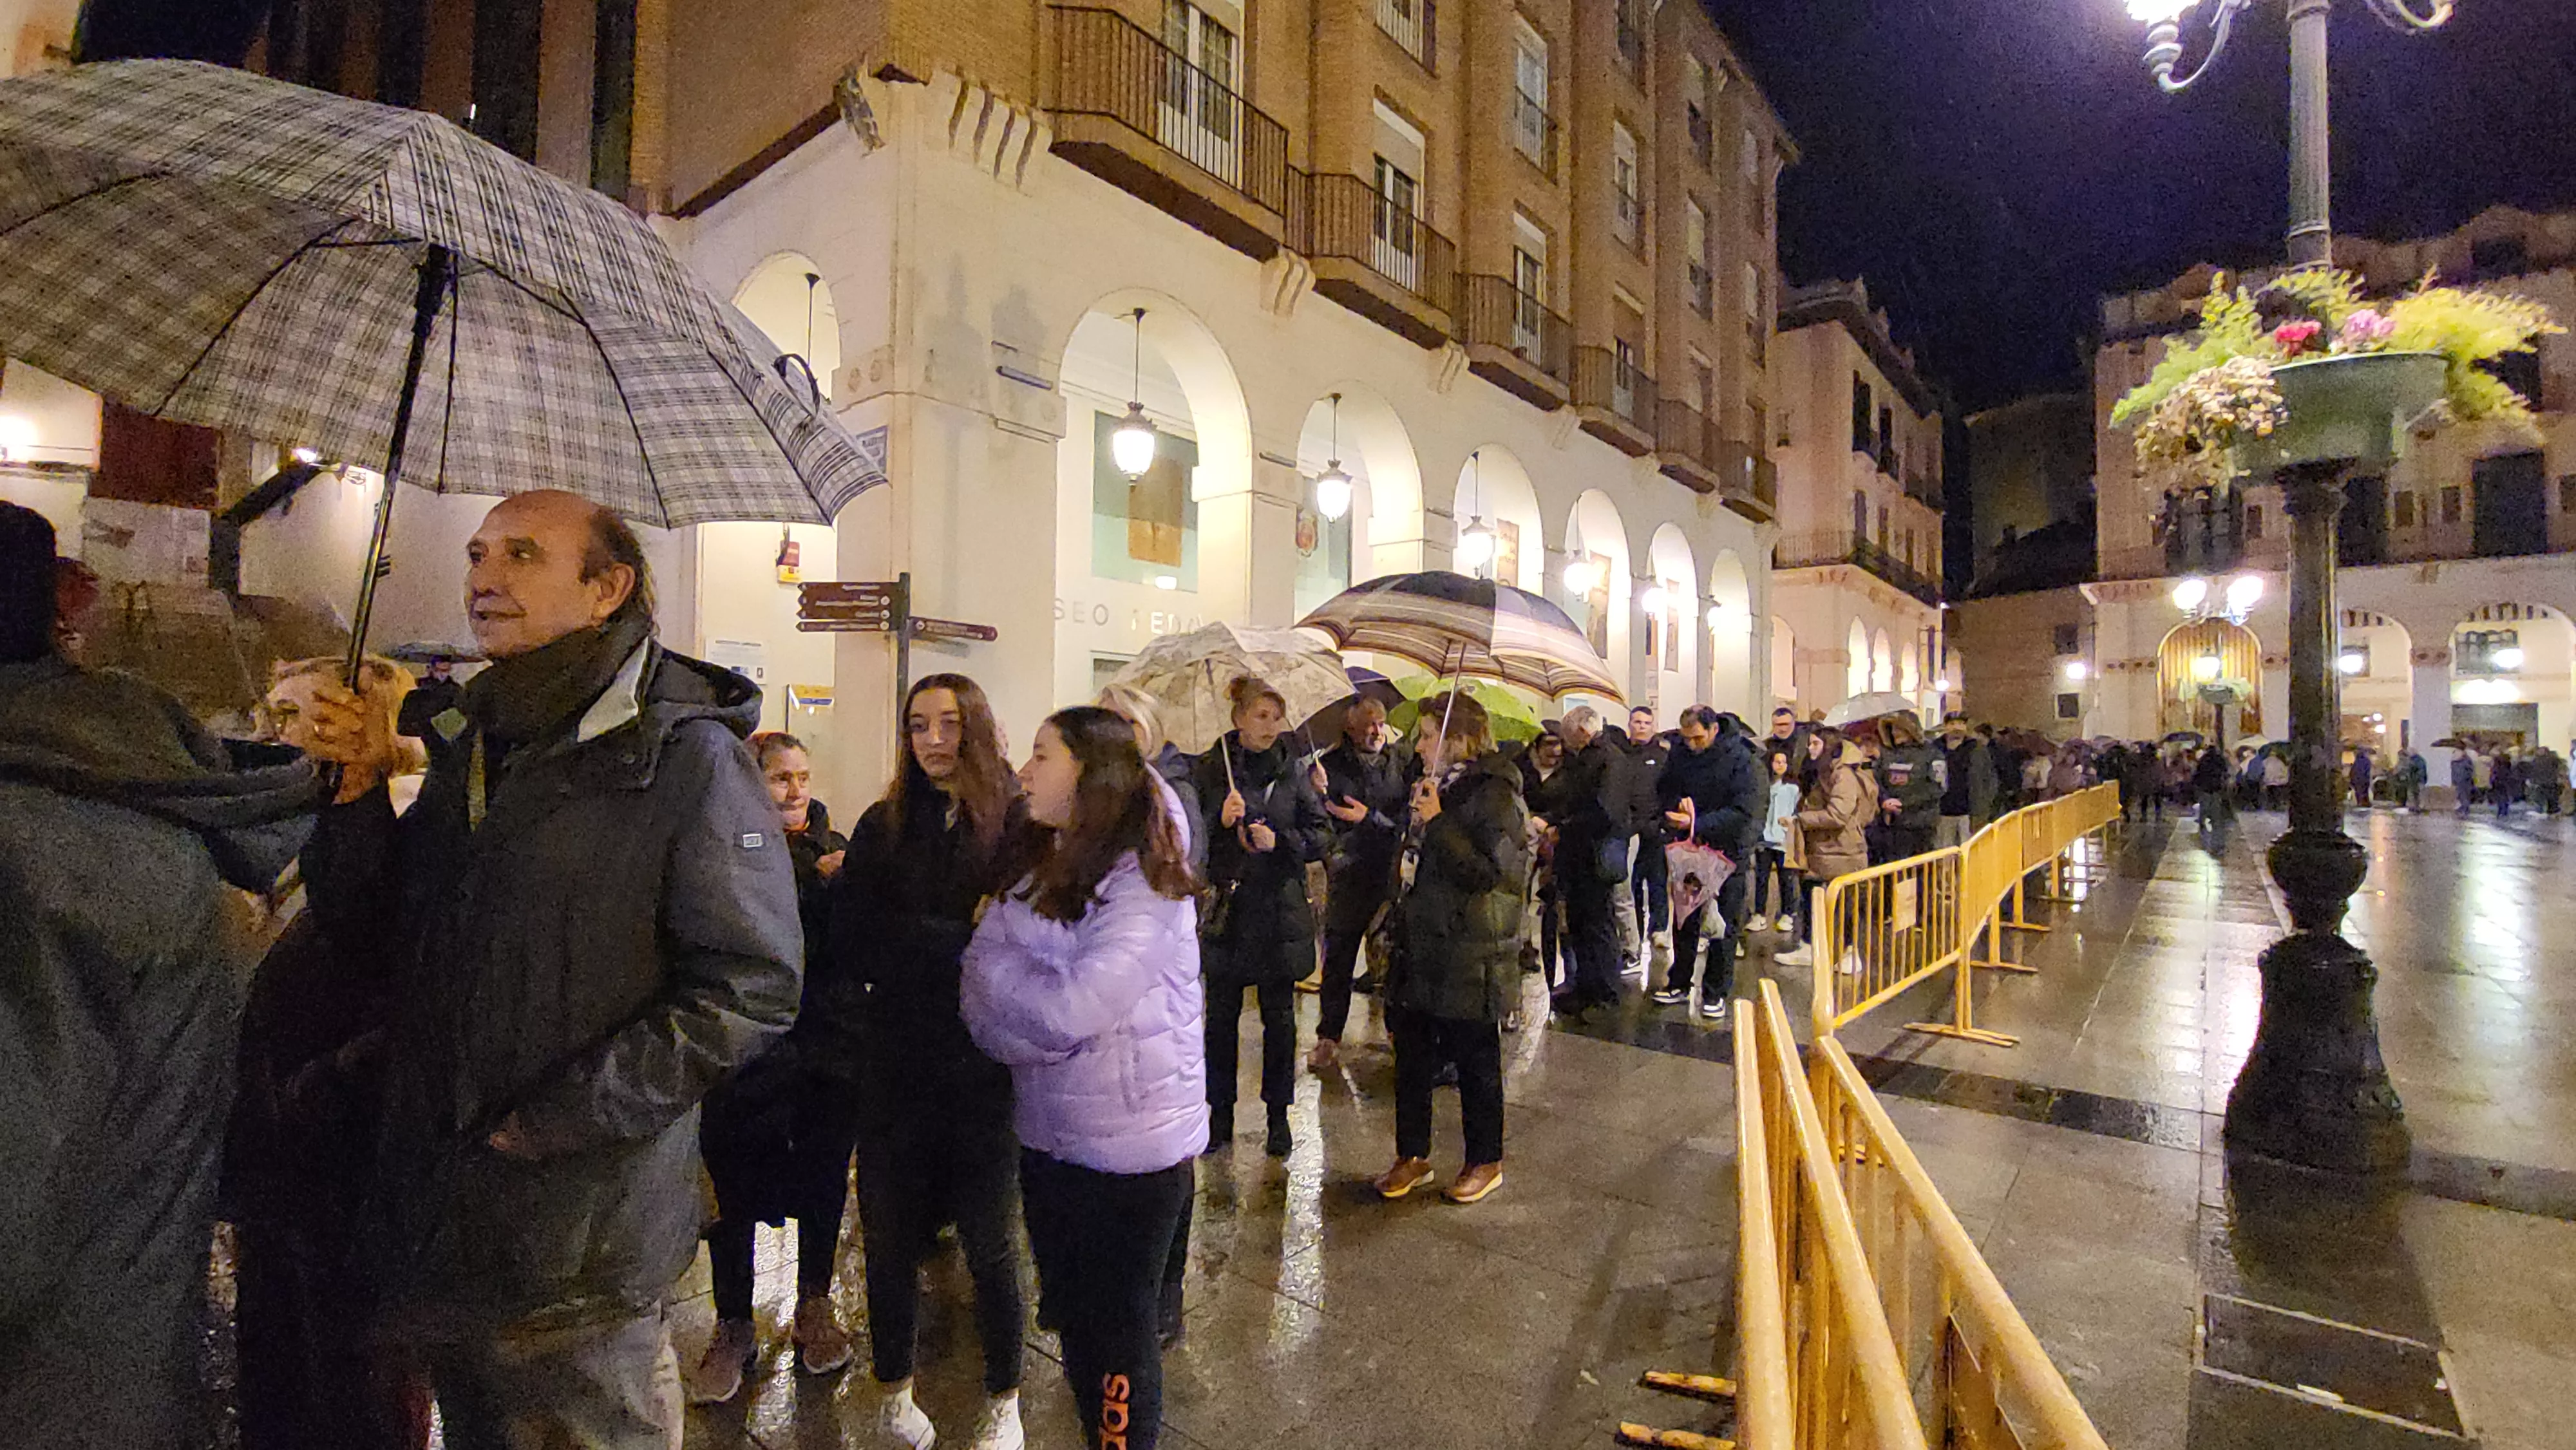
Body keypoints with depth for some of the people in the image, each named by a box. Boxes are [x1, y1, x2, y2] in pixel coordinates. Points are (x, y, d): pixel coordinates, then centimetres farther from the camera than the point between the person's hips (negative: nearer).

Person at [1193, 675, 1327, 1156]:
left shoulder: (1293, 769, 1)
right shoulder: (1210, 769, -1)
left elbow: (1319, 836, 2)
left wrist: (1280, 841, -15)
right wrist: (1220, 819, -20)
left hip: (1280, 907, 0)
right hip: (1228, 905, 0)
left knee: (1279, 1016, 8)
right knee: (1221, 1015, 7)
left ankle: (1278, 1116, 23)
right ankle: (1220, 1114, 23)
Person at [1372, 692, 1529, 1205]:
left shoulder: (1495, 796, -13)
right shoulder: (1439, 791, 14)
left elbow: (1489, 871, -24)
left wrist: (1437, 822, -24)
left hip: (1470, 961, -8)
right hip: (1421, 951, 8)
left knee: (1476, 1063, 8)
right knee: (1411, 1057, 14)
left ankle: (1485, 1162, 26)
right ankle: (1412, 1156, 30)